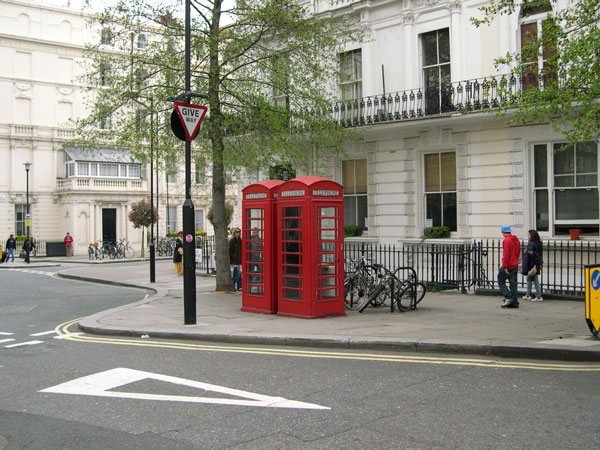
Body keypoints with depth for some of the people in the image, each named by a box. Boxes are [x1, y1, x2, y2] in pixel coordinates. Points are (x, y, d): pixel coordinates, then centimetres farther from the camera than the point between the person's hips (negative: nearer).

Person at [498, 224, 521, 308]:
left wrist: (505, 266, -19)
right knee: (513, 283, 8)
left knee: (501, 281, 4)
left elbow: (506, 254, -20)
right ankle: (514, 302, 7)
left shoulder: (506, 240, -14)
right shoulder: (516, 239, 13)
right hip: (515, 266, 8)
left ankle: (509, 297, -7)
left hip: (508, 266, -8)